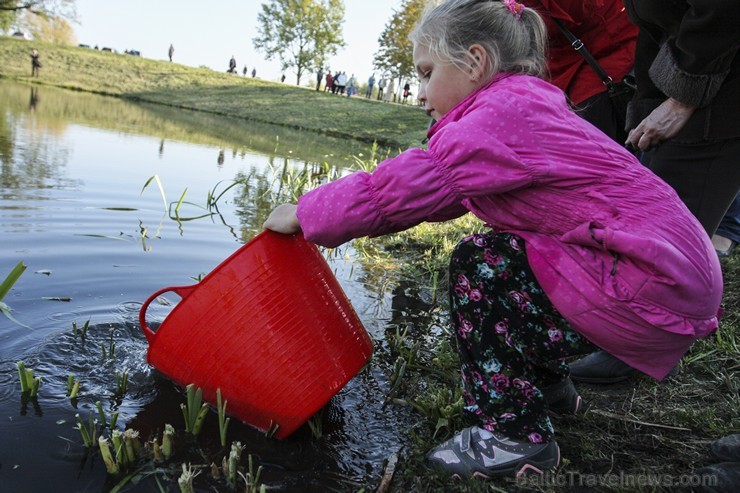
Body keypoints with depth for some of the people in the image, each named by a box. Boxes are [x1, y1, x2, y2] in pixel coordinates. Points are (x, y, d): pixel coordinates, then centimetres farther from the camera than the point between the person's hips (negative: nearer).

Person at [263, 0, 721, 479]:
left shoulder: (505, 112, -18)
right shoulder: (525, 106, 13)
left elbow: (405, 187, -23)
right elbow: (437, 197, 13)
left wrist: (304, 214, -8)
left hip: (657, 286, -10)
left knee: (478, 264, -12)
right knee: (494, 257, 15)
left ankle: (517, 436, -3)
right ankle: (551, 388, 30)